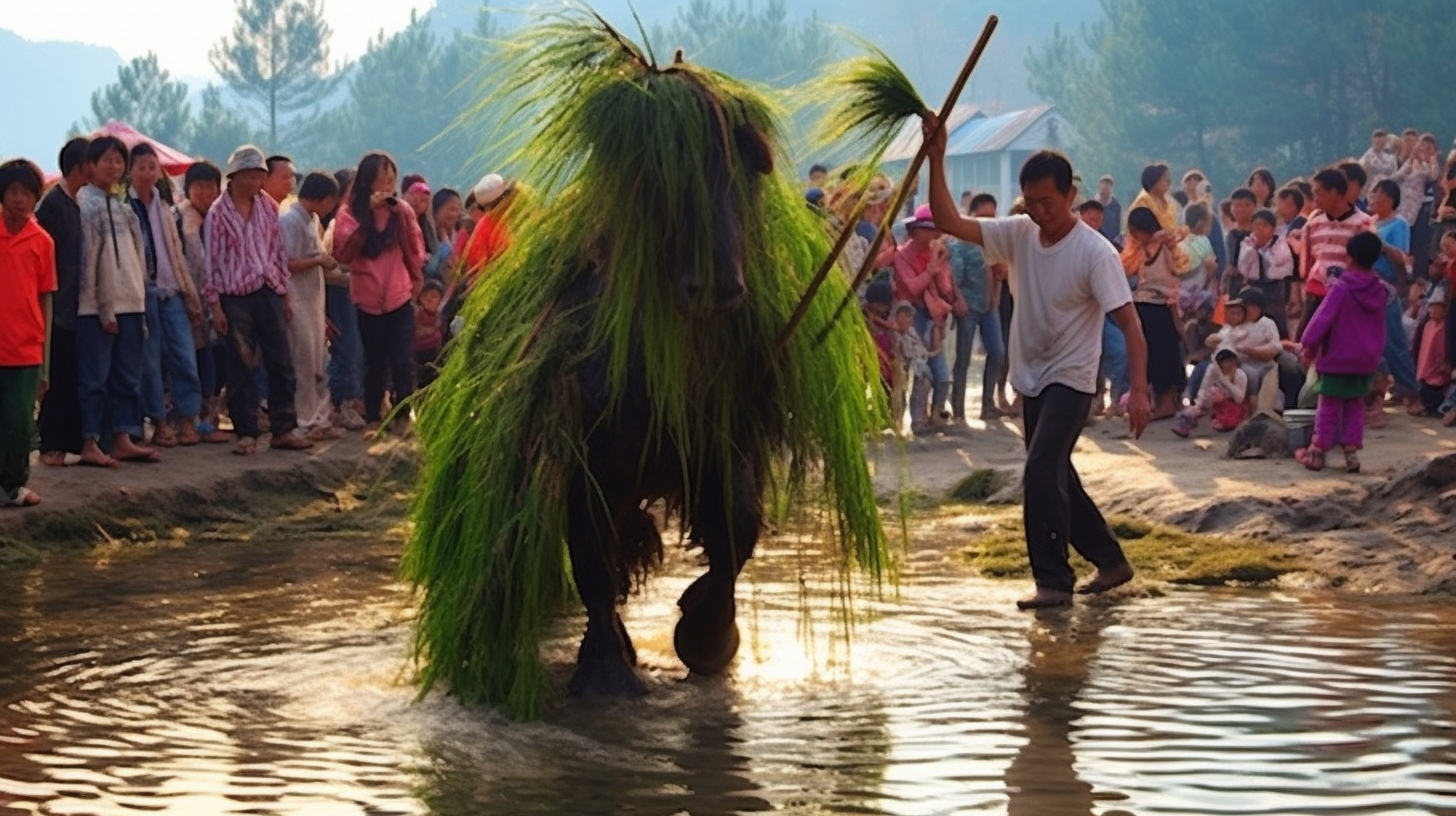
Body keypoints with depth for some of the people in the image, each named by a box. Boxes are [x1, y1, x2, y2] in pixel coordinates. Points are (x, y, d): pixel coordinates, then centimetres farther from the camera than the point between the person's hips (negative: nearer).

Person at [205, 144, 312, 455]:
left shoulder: (268, 206, 8)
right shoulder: (219, 213, -3)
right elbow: (213, 261, -4)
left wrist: (285, 295, 12)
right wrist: (215, 306, -8)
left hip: (269, 293, 4)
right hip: (236, 298, -4)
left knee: (281, 364, 3)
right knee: (241, 368, -1)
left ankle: (283, 430, 10)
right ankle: (246, 433, 5)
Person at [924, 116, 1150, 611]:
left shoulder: (1095, 252, -18)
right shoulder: (1018, 235, -1)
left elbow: (1129, 322, -21)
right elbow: (948, 222, -5)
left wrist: (1138, 389, -30)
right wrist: (936, 161, -16)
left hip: (1071, 379, -7)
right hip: (1030, 378, 8)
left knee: (1042, 471, -20)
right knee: (1055, 476, 15)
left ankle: (1053, 581, -14)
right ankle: (1110, 561, 31)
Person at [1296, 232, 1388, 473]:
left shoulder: (1341, 288, -16)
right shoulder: (1379, 290, 0)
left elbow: (1322, 319, -15)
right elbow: (1380, 328, 10)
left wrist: (1309, 345, -4)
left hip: (1337, 358, -4)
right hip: (1366, 360, 4)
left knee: (1329, 408, 4)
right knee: (1355, 406, 13)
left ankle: (1317, 453, 8)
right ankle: (1351, 451, 8)